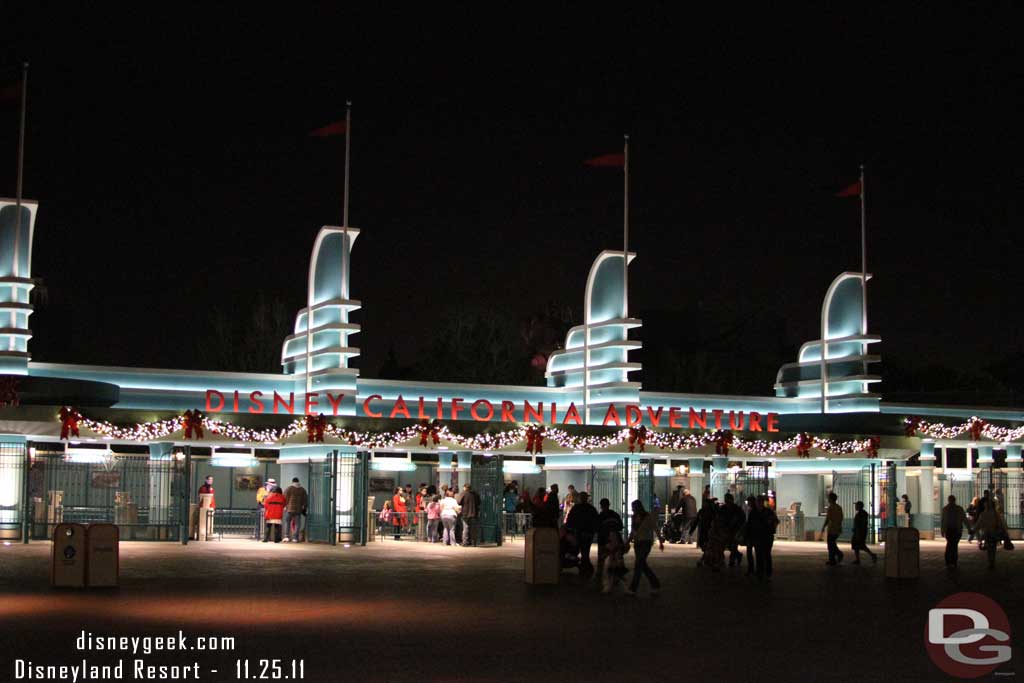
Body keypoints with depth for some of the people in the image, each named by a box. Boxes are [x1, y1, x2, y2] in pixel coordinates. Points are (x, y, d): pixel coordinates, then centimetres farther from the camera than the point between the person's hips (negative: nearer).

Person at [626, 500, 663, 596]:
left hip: (646, 543, -7)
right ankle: (655, 585, 22)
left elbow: (656, 529, -6)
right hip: (637, 543, 7)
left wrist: (661, 542, -5)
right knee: (643, 566, 9)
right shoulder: (634, 517, 7)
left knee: (638, 566, -9)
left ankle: (632, 589, -7)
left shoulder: (649, 517, -11)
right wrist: (628, 541, 8)